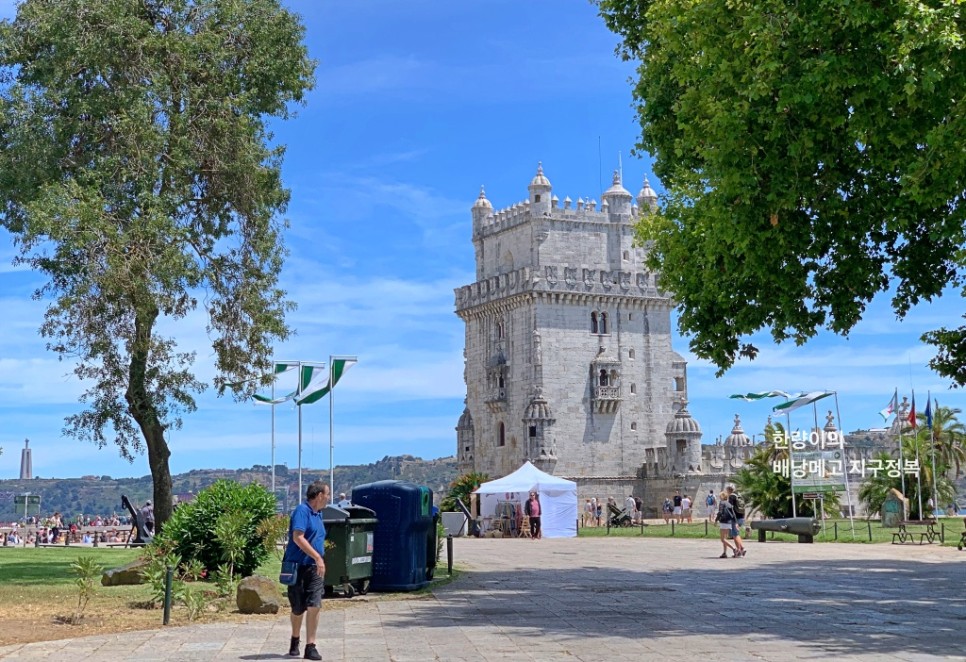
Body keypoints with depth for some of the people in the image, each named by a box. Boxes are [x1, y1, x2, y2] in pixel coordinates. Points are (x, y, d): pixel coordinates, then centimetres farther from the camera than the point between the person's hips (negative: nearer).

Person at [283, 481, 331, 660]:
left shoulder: (318, 513, 13)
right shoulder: (302, 511, -13)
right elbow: (298, 538, -23)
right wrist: (318, 557, -24)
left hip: (315, 568, 6)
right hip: (298, 566, -6)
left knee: (314, 606, -7)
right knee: (298, 609, 8)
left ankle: (310, 647, -5)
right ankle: (295, 640, 32)